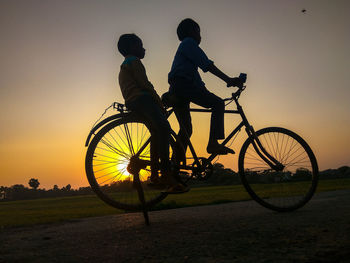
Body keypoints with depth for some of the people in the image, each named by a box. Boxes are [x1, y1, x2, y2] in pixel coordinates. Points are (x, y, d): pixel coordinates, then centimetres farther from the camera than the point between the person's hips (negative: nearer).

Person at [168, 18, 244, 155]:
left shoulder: (183, 47, 33)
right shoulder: (189, 43, 3)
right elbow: (207, 65, -9)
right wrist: (228, 79, -11)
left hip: (175, 90, 10)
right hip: (183, 85, -10)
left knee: (185, 130, 12)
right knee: (218, 103, -10)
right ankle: (213, 143, -21)